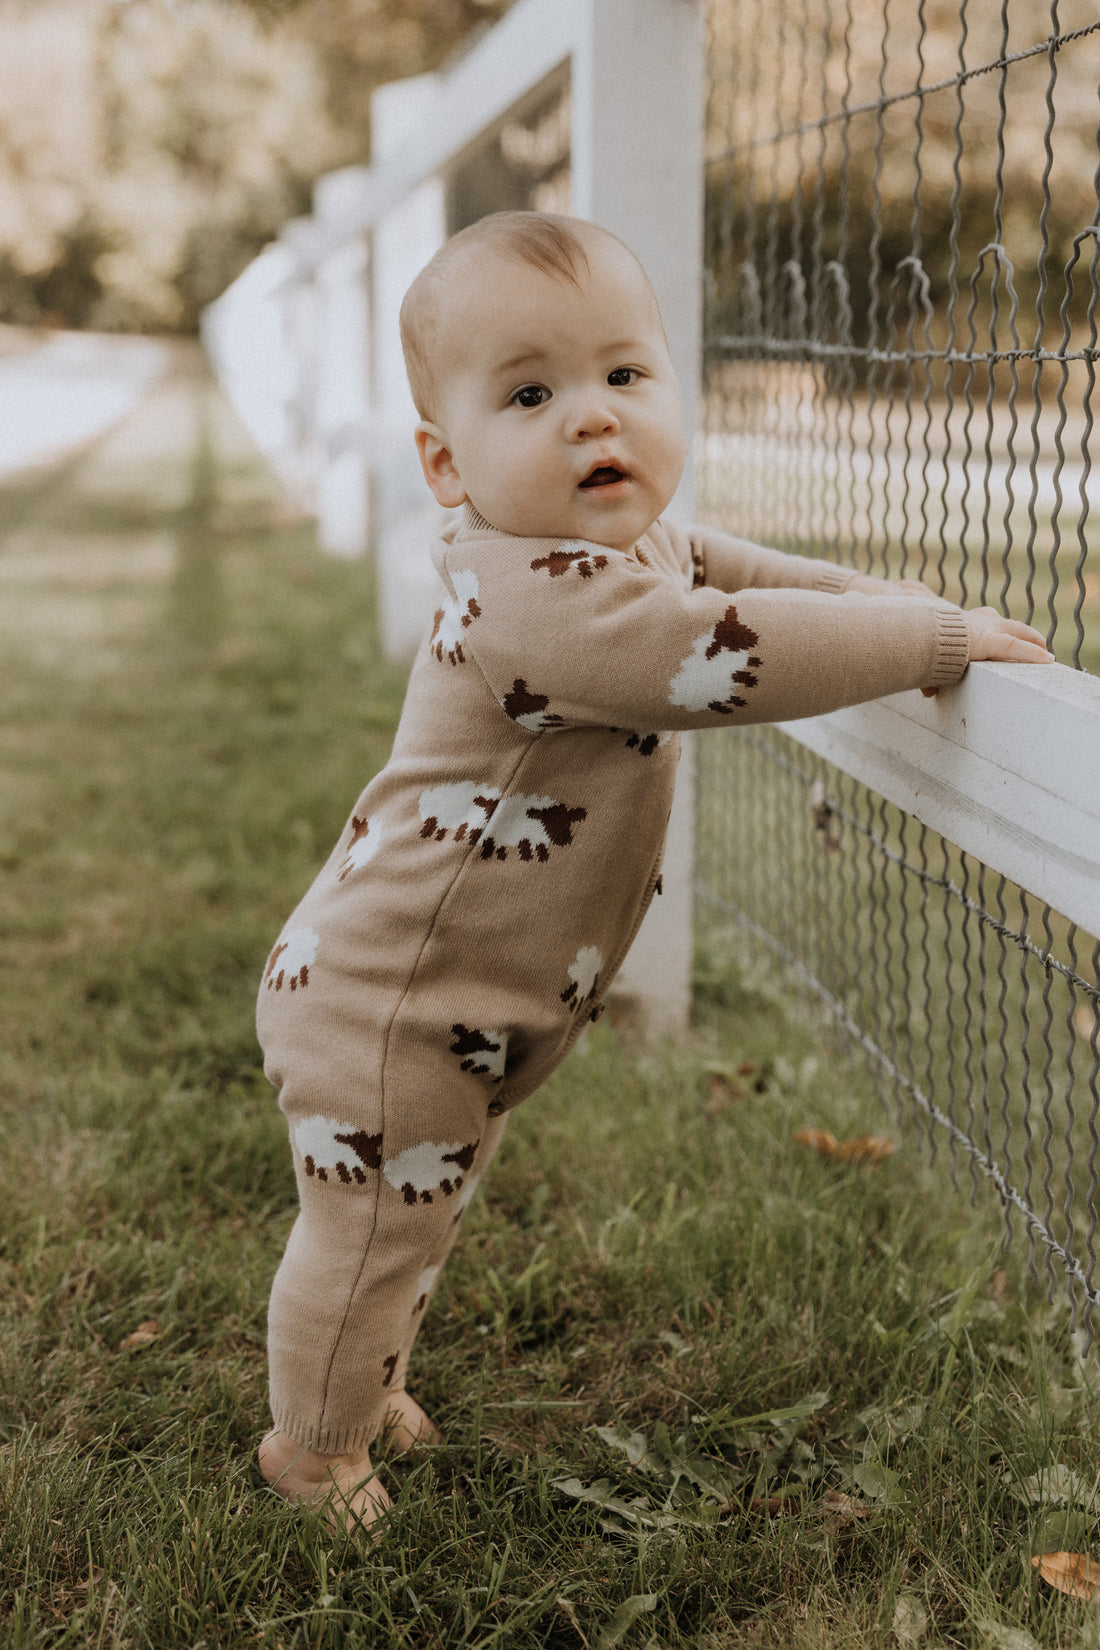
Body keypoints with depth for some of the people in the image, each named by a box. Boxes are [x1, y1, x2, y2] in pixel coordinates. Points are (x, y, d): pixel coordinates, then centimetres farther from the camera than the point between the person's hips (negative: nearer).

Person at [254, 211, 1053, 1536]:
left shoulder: (634, 548, 1)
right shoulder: (533, 599, -33)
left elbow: (732, 568, 20)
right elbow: (729, 655, -39)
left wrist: (887, 603, 8)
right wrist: (936, 639, -30)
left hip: (457, 1013, 10)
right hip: (382, 1007, -10)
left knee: (421, 1214, 28)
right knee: (371, 1233, 10)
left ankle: (361, 1381, 51)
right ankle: (312, 1450, 34)